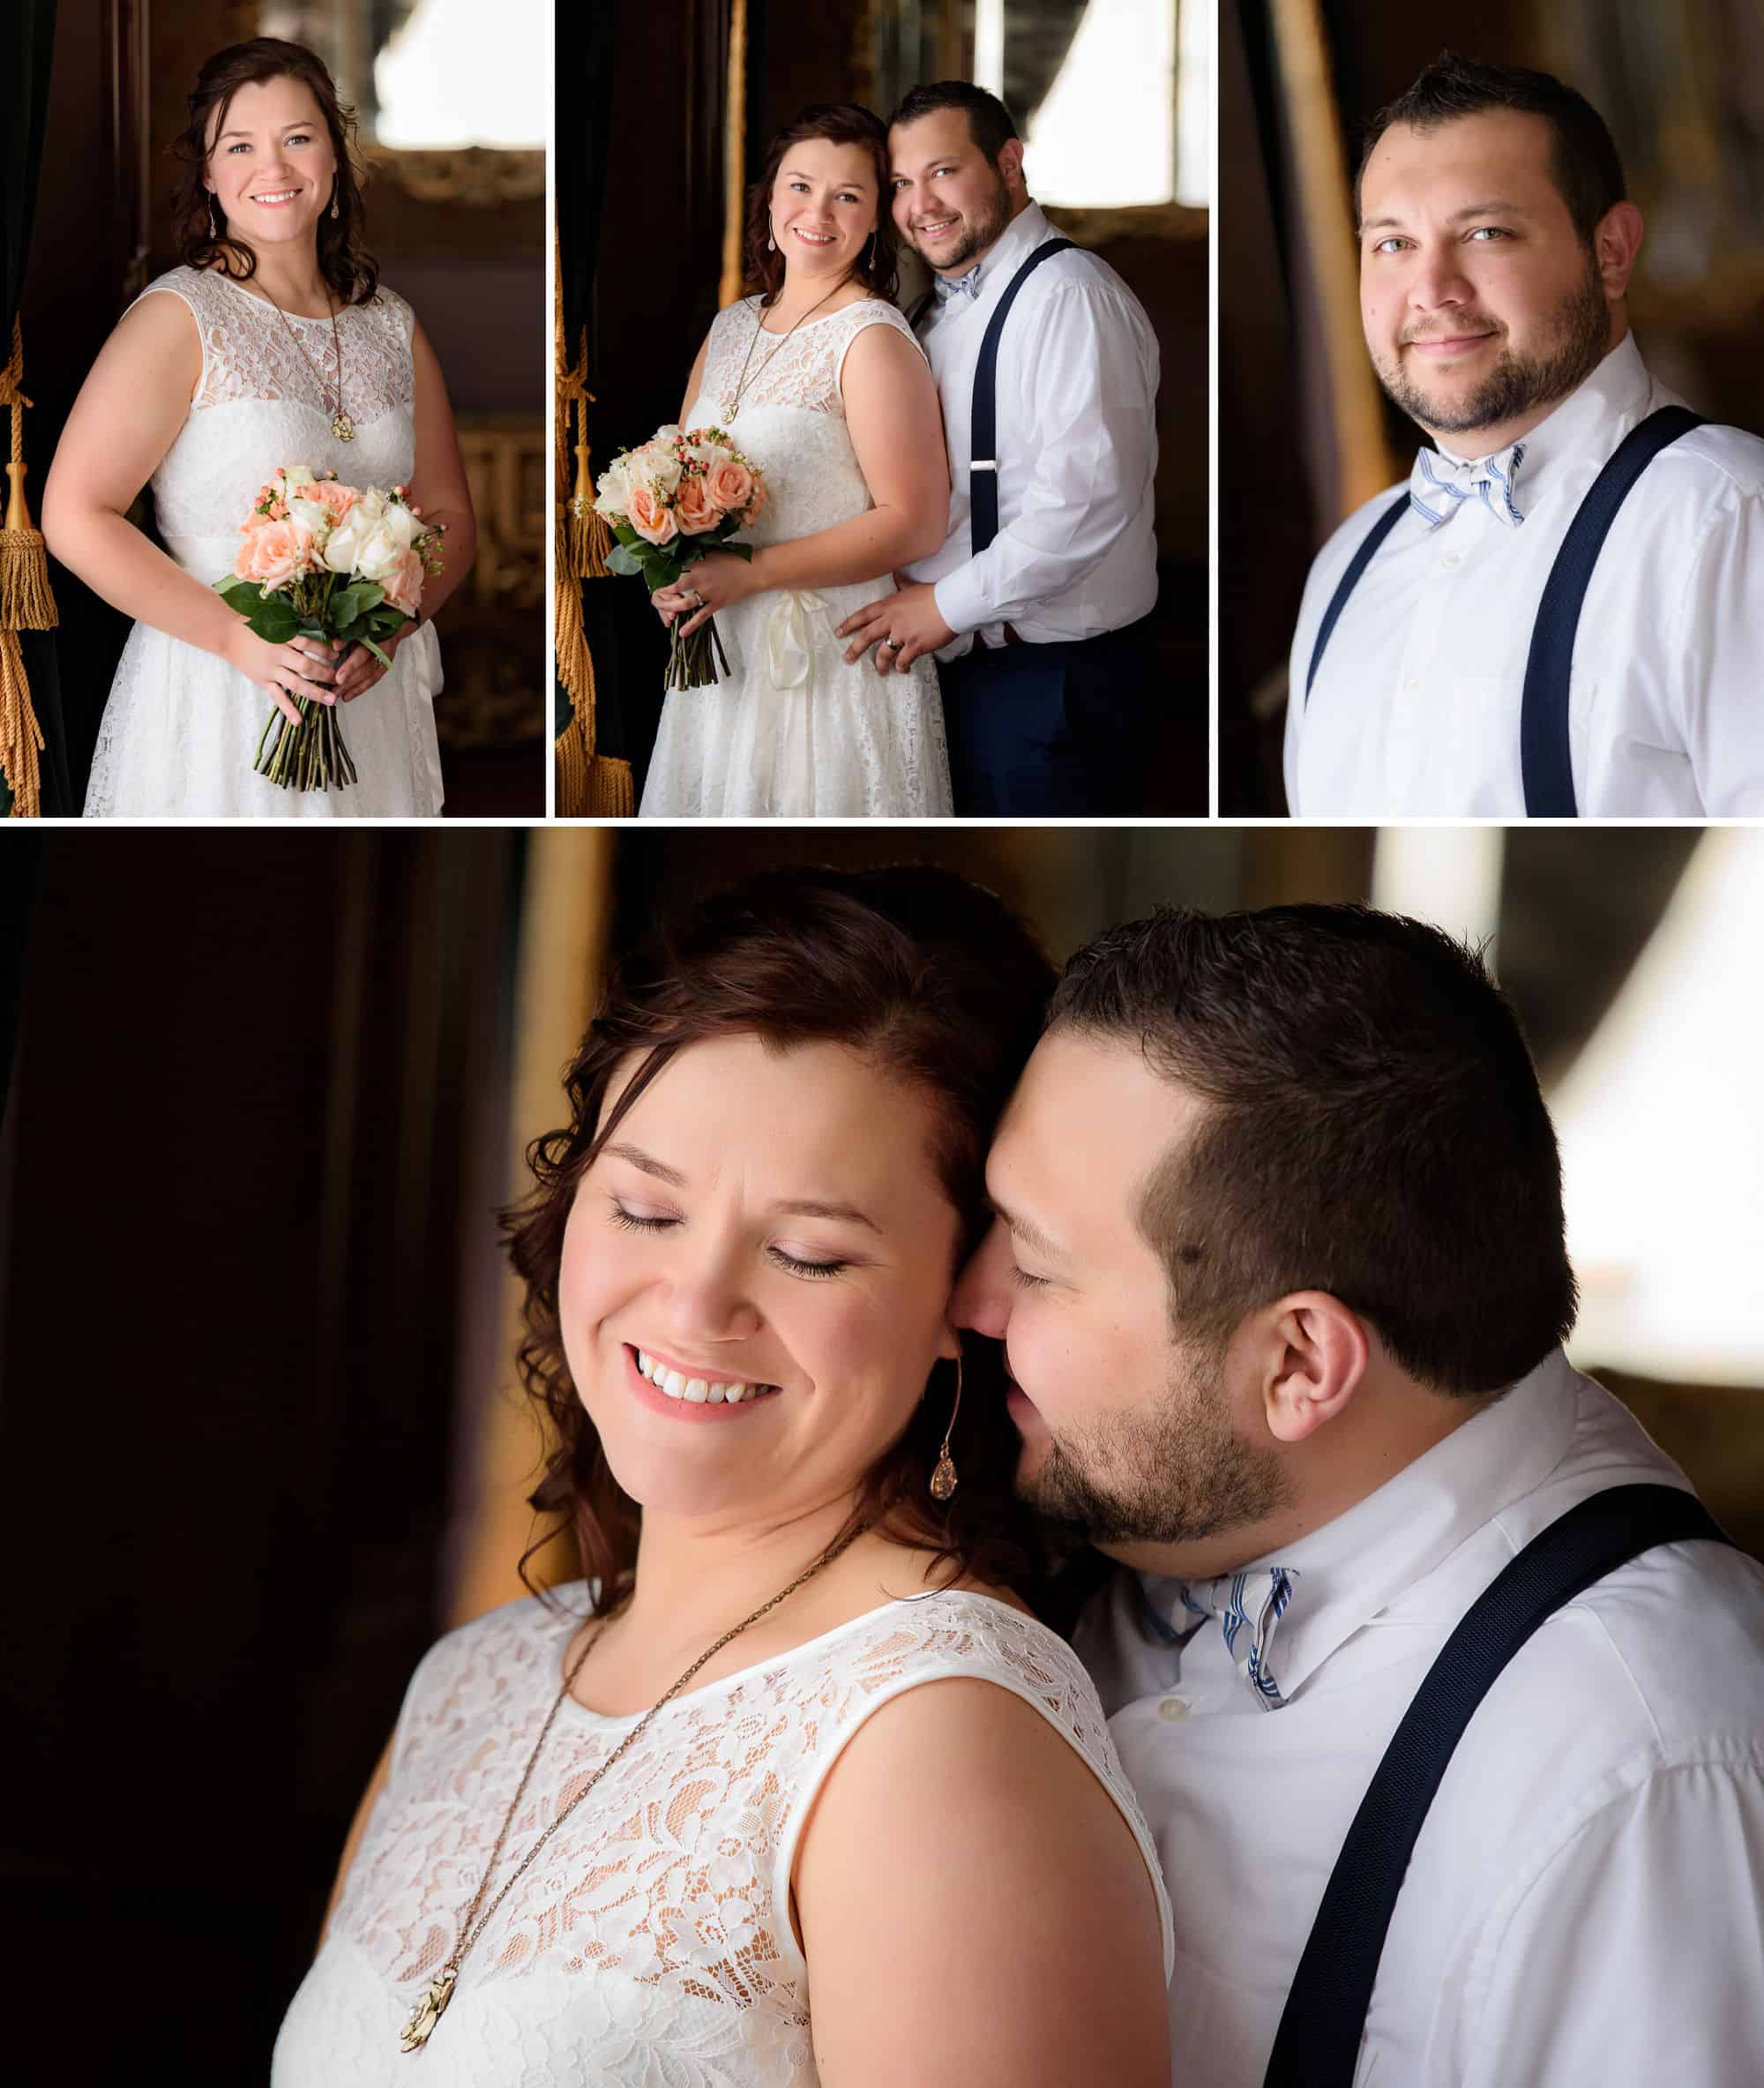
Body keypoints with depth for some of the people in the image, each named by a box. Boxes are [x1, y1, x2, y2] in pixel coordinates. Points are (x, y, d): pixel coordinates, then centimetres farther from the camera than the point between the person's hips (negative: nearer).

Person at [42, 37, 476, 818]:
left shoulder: (392, 328, 7)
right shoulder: (181, 317, -8)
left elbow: (448, 515, 9)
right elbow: (75, 516, -14)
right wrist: (239, 639, -19)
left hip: (373, 695, 5)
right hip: (215, 705, -4)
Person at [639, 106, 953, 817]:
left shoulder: (872, 339, -12)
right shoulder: (729, 329, 11)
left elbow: (914, 523, -17)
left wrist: (748, 573, -19)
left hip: (833, 662, -7)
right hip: (722, 653, 7)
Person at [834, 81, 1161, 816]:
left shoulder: (1068, 294, -14)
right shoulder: (945, 308, 16)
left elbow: (1089, 494, -24)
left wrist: (948, 604, -17)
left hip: (1055, 675, -9)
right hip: (957, 665, 9)